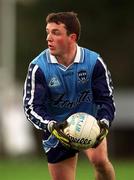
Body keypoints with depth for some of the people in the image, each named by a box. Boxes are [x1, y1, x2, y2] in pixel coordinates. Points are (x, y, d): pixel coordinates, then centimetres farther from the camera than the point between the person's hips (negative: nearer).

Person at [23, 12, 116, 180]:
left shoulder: (94, 61, -15)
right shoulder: (38, 67, -17)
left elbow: (106, 98, -12)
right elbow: (31, 106, -19)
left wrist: (104, 122, -33)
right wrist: (51, 126, -38)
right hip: (57, 130, 1)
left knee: (99, 160, -29)